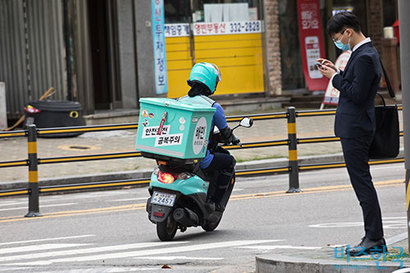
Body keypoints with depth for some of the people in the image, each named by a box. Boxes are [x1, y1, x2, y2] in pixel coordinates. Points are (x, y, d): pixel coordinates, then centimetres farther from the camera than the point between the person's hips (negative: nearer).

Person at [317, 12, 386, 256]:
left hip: (356, 130, -11)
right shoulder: (364, 53, 15)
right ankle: (374, 238, 15)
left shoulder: (365, 57, -18)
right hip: (356, 128, 11)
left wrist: (335, 77, -12)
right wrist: (337, 73, 9)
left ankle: (375, 239, -7)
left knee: (362, 183, -8)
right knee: (362, 183, 12)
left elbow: (357, 94, -23)